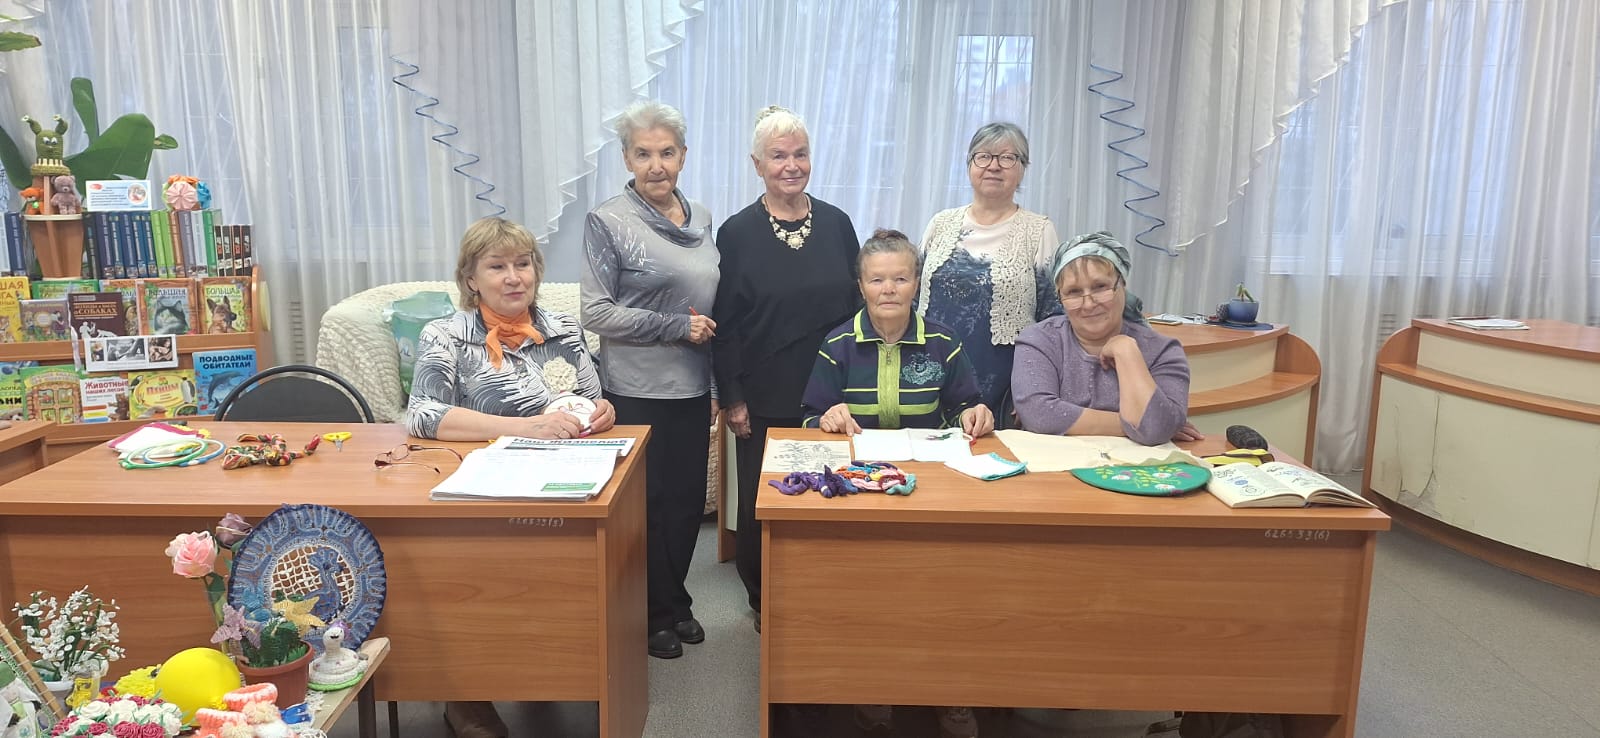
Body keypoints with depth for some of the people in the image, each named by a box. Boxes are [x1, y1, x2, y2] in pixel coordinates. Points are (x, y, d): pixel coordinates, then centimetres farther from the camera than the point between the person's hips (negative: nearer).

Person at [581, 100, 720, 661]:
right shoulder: (608, 222, -9)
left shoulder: (699, 217, 9)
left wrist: (715, 387, 12)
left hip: (691, 388, 6)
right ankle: (651, 613, 24)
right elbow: (596, 312, -13)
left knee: (689, 498, 13)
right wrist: (678, 327, -15)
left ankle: (675, 601, 32)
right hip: (637, 391, -5)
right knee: (647, 504, 6)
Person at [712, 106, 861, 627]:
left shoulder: (836, 224, 4)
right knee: (761, 504, 8)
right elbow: (724, 323, -3)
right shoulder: (737, 233, -4)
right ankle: (764, 600, 28)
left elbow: (858, 305, 8)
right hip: (766, 401, -2)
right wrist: (732, 398, -6)